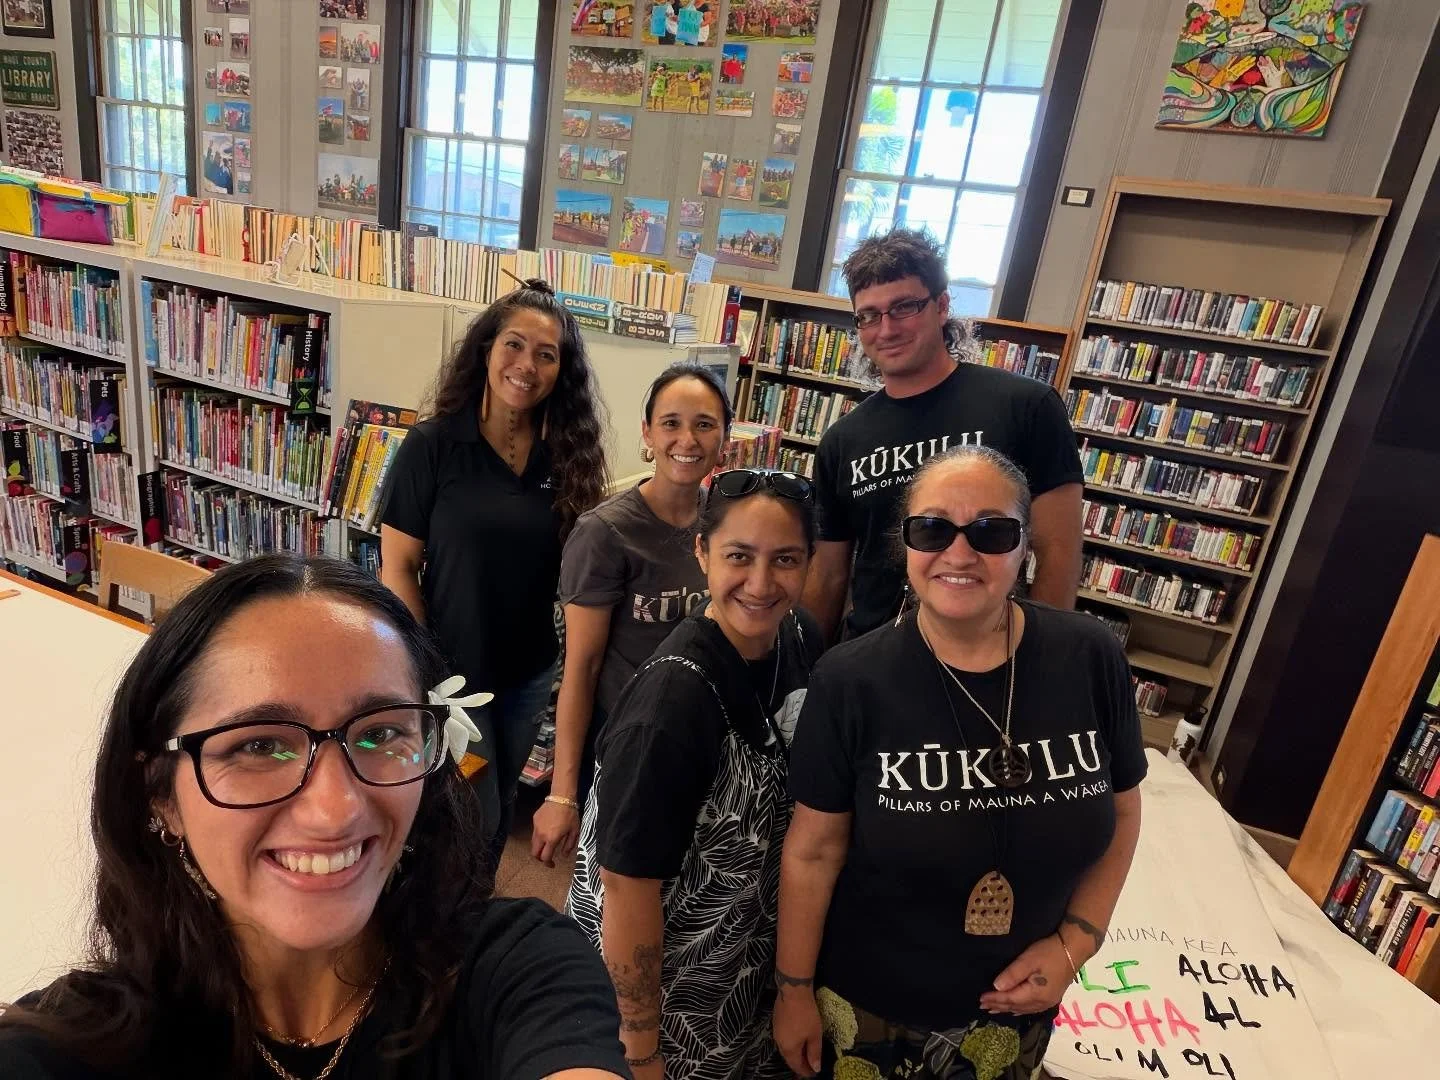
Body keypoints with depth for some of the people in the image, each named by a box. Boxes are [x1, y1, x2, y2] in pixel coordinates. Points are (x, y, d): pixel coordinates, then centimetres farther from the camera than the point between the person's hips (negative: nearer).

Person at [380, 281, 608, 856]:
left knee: (499, 810, 23)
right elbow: (397, 565, -11)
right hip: (451, 672, -4)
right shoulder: (431, 445, -14)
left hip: (530, 673, 4)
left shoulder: (570, 454, -4)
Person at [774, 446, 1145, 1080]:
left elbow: (1121, 813, 0)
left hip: (1017, 1003, 3)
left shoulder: (1091, 659, -14)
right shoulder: (850, 681, -21)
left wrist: (1075, 942, -7)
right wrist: (794, 990, -5)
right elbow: (814, 849, -13)